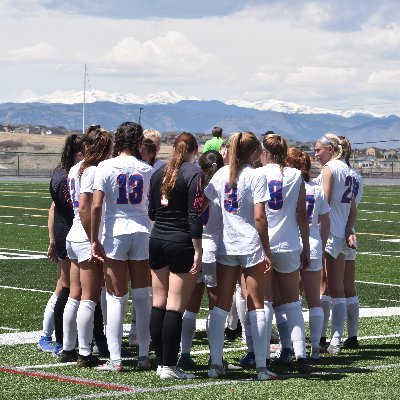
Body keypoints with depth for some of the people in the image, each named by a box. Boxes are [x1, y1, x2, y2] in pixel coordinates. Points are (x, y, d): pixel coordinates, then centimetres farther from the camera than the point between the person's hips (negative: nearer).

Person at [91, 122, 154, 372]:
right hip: (142, 233, 2)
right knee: (143, 297, 10)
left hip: (115, 234, -2)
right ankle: (144, 356, 13)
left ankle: (115, 359, 0)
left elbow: (96, 206, -10)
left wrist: (95, 240, -5)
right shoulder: (147, 170, 4)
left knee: (116, 298, 2)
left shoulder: (106, 167, -4)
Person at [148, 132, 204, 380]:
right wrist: (197, 251, -13)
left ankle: (161, 361, 15)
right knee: (175, 307, -5)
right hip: (181, 242, -6)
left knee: (159, 303, 10)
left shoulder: (160, 173, 9)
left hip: (157, 239, 6)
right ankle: (169, 366, -4)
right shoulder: (194, 174, -9)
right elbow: (195, 216, -14)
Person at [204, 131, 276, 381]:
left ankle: (215, 363, 4)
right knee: (257, 305, 2)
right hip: (251, 247, -4)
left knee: (221, 305, 8)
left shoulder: (222, 174, 6)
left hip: (226, 246, 4)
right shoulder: (255, 177, -8)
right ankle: (261, 367, 1)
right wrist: (267, 251, -9)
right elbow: (259, 218, -14)